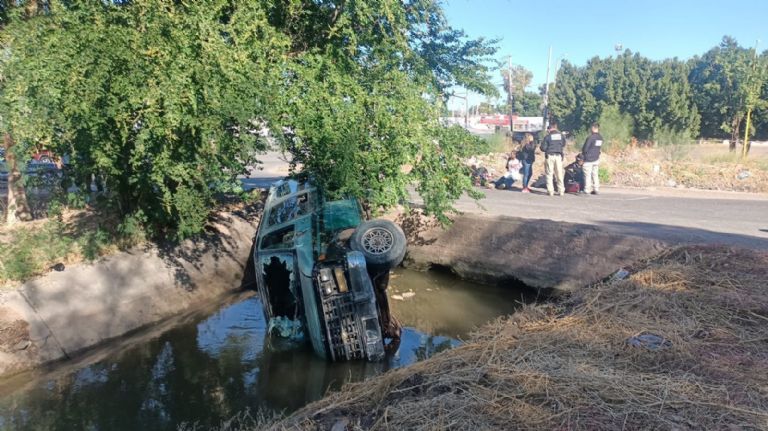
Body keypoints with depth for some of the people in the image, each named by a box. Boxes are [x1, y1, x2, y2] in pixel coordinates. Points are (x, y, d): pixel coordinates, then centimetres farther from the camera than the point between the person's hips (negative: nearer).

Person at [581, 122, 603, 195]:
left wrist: (582, 153, 5)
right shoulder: (601, 138, 5)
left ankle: (587, 190, 1)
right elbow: (600, 148, 12)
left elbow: (585, 148, -14)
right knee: (595, 174, 11)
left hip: (589, 159, -7)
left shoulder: (590, 137, -18)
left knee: (587, 175, -1)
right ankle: (596, 189, 12)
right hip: (596, 158, 7)